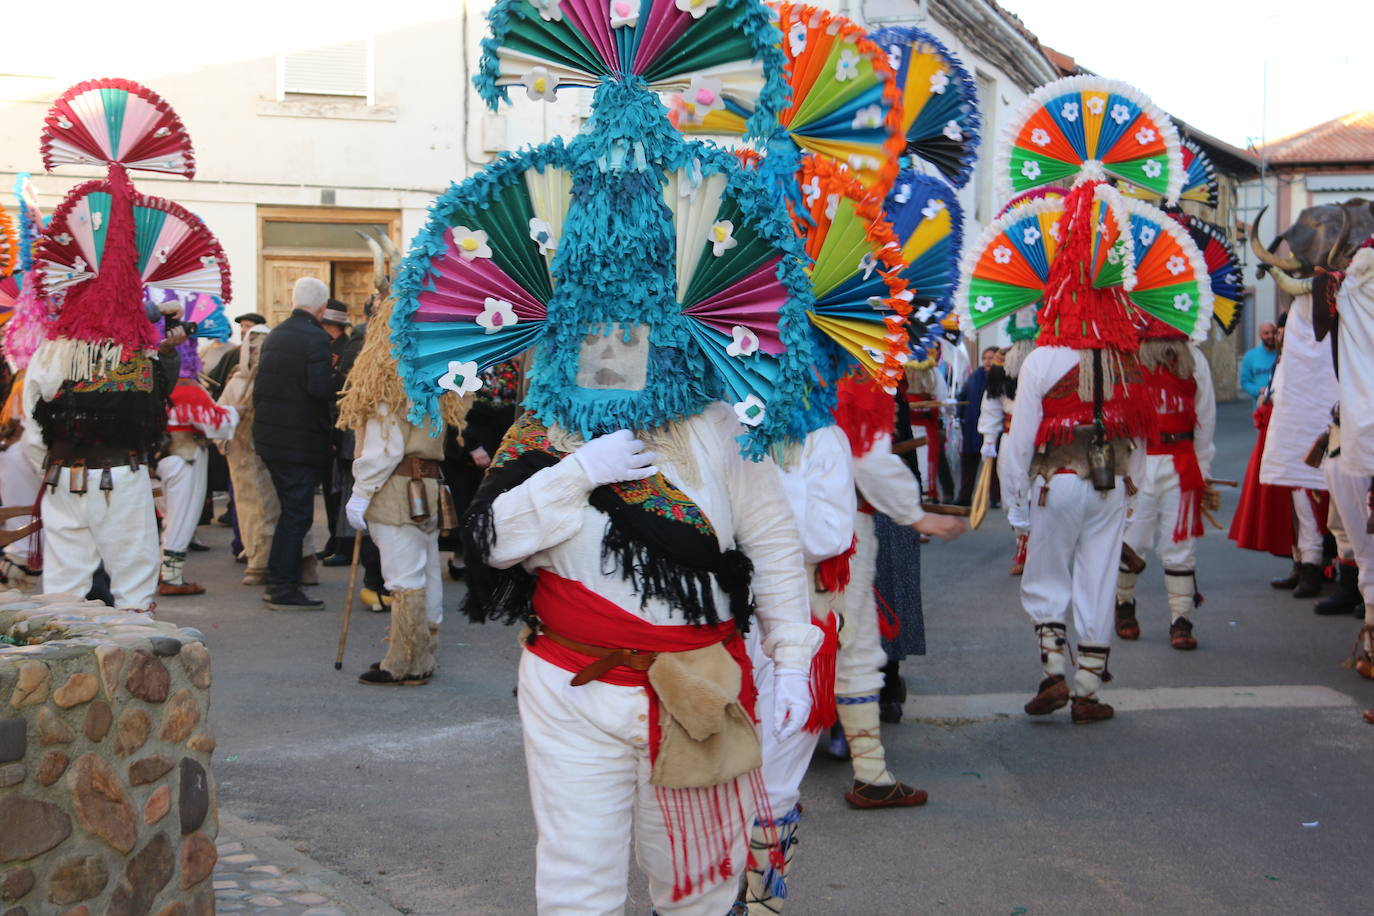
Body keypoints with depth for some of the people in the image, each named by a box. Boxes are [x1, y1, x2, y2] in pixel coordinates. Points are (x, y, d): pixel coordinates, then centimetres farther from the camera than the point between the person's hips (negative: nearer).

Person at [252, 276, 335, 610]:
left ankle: (277, 582, 24)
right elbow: (320, 387, -25)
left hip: (270, 437, 9)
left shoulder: (275, 335, 11)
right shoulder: (316, 338, -15)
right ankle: (285, 589, 0)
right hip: (300, 441, -8)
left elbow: (260, 384, 16)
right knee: (297, 514, -2)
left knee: (290, 510, 19)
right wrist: (339, 390, -5)